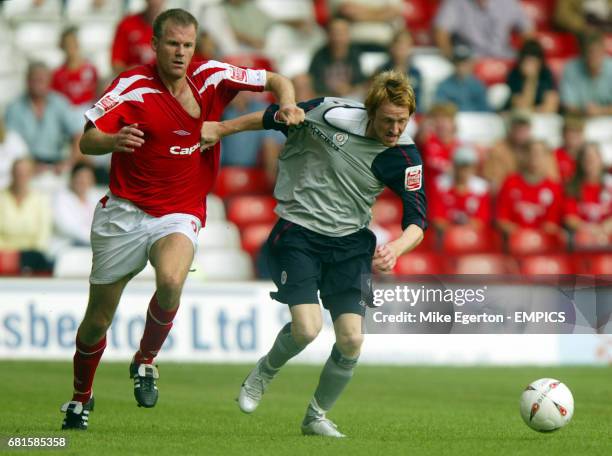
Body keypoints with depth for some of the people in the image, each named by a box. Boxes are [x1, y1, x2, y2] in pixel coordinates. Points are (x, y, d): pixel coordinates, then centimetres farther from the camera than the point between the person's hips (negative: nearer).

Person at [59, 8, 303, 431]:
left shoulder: (212, 77, -3)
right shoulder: (132, 85, -11)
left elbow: (276, 80, 6)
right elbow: (87, 141, -18)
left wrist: (289, 106, -15)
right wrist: (115, 140, -40)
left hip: (180, 216, 1)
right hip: (124, 212, 0)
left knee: (171, 282, -32)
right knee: (99, 317, 6)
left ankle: (146, 361, -5)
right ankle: (81, 397, 32)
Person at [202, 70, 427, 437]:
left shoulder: (405, 156, -10)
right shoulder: (331, 114, -15)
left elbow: (417, 219, -12)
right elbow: (273, 118, 1)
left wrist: (397, 248, -34)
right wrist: (220, 129, 11)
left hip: (350, 244, 3)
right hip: (298, 233, -3)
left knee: (352, 339, -10)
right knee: (307, 329, -21)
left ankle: (317, 416, 16)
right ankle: (265, 372, 14)